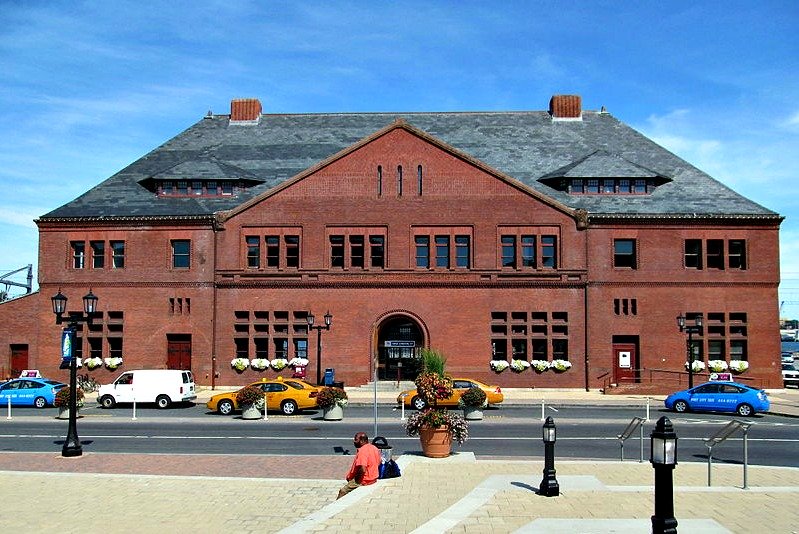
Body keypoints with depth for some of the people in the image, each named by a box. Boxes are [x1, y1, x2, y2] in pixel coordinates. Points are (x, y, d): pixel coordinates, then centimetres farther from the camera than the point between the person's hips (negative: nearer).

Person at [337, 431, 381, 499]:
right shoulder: (375, 448, 6)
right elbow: (378, 463, 18)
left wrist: (356, 478, -13)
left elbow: (363, 470, -31)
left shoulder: (362, 451, -22)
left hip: (364, 481, -10)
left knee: (342, 491, -4)